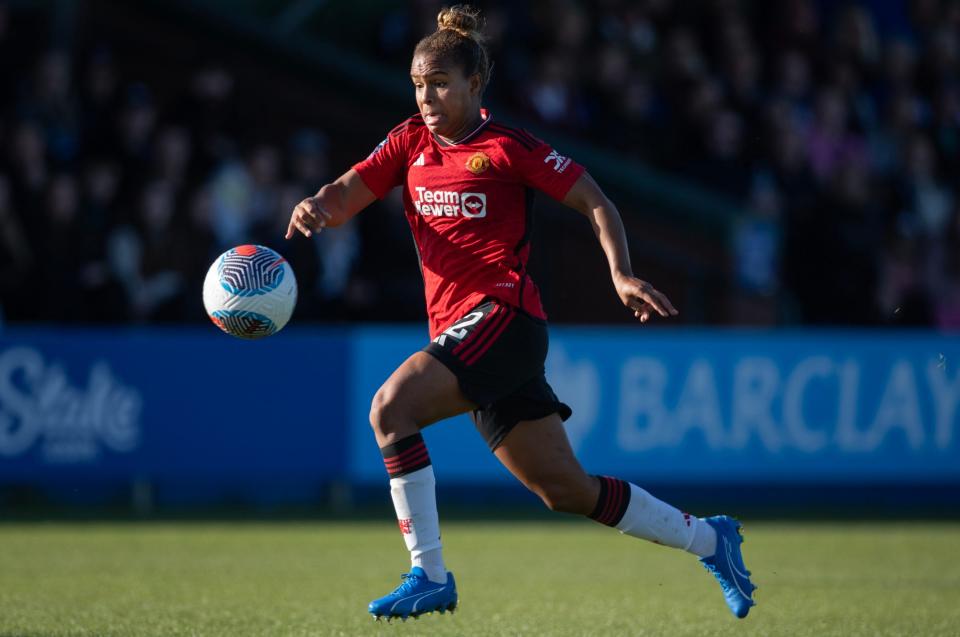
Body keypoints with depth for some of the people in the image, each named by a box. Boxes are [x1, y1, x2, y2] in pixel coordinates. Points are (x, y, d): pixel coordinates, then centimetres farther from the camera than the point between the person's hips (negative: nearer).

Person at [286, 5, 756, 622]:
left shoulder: (507, 147, -4)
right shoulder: (411, 142, 13)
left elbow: (594, 201, 0)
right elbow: (349, 193, 3)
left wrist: (622, 275, -12)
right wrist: (317, 207, -20)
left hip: (503, 315, -7)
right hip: (459, 331, 7)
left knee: (391, 406, -25)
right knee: (566, 490, 9)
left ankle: (430, 576, -19)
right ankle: (709, 538, 25)